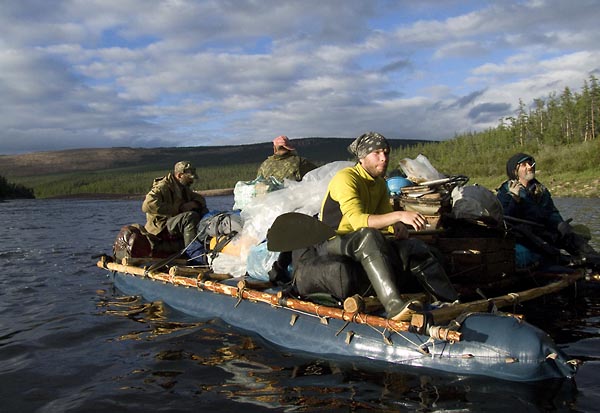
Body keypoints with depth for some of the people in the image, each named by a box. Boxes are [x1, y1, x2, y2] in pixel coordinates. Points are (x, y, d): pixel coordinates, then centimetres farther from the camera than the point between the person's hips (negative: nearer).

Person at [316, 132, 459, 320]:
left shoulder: (380, 183, 9)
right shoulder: (346, 178, -19)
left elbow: (385, 217, 9)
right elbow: (357, 220, -33)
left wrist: (398, 226, -15)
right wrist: (399, 215, -41)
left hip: (364, 245, 8)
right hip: (331, 245, -8)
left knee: (414, 247, -12)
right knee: (369, 236, -39)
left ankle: (453, 302, -10)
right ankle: (393, 305, -51)